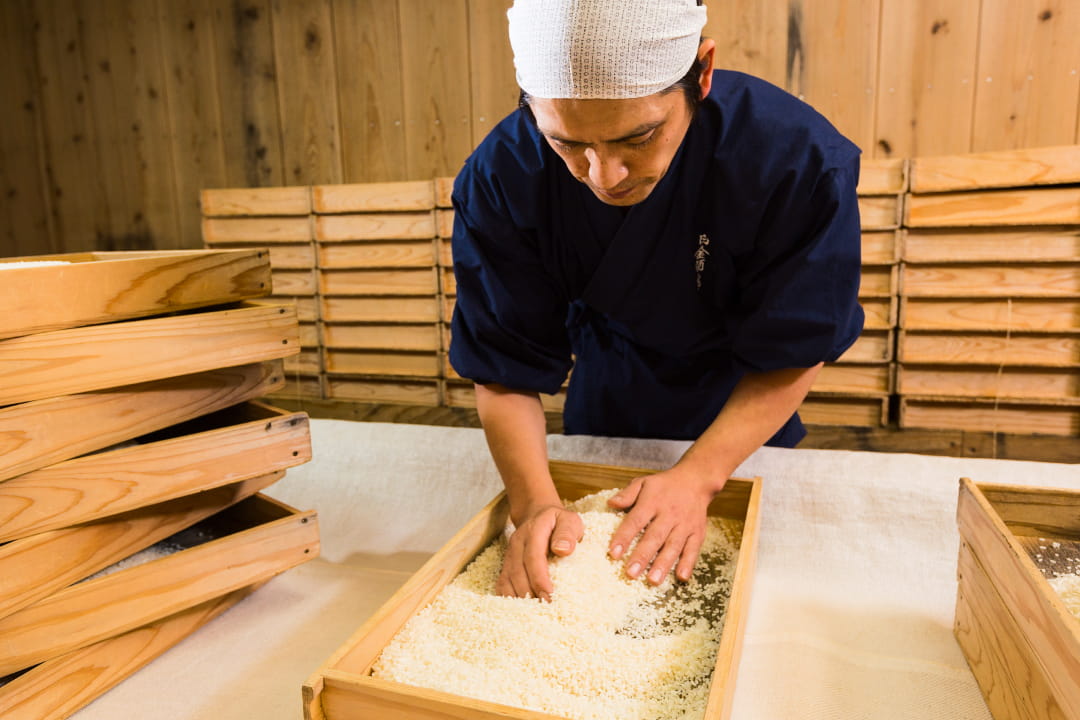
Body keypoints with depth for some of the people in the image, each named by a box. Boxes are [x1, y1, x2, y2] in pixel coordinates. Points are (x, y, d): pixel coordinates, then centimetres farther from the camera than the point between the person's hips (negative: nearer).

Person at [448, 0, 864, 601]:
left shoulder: (799, 161, -33)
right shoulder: (502, 179, -29)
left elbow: (793, 354, -25)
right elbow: (506, 369, -24)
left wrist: (696, 477, -35)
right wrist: (535, 502, -38)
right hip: (599, 423, 1)